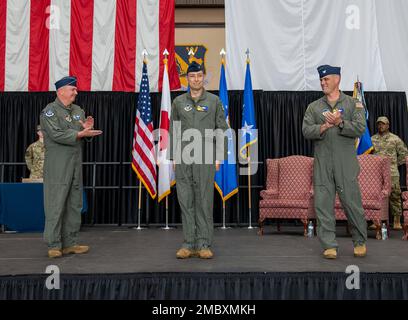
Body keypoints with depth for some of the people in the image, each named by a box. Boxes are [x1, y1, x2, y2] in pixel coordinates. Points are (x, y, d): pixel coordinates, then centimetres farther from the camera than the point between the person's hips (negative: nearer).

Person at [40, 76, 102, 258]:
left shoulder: (78, 111, 17)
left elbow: (85, 135, 17)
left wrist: (88, 128, -5)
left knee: (74, 205, 8)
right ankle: (54, 245, 3)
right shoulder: (50, 111, -3)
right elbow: (56, 135, -16)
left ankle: (70, 243, 16)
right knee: (55, 205, -5)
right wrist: (80, 134, -17)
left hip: (76, 164, 7)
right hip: (57, 167, -7)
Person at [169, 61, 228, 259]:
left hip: (205, 158, -2)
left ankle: (204, 245, 7)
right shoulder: (178, 102, 11)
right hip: (183, 159, 2)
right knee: (186, 201, 3)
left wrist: (219, 157, -2)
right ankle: (189, 244, 11)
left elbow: (222, 130, 5)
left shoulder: (214, 101, 7)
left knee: (204, 200, -1)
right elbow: (173, 131, 11)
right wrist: (173, 157, 5)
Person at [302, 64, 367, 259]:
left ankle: (360, 242, 22)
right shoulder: (313, 107, 13)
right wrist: (324, 126, -15)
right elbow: (306, 131, 0)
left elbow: (360, 128, -4)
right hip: (322, 164, 2)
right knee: (323, 204, -2)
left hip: (346, 164, -1)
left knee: (352, 203, 1)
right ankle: (329, 245, 7)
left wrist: (340, 123, -17)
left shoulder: (353, 104, 9)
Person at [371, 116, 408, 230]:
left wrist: (396, 163, 6)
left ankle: (397, 222, 6)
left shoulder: (395, 139, 6)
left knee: (394, 196, -2)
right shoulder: (372, 139, 11)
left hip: (392, 173, -2)